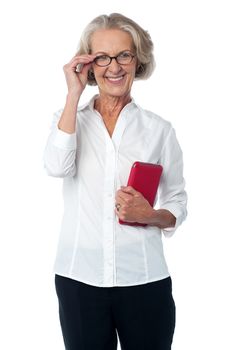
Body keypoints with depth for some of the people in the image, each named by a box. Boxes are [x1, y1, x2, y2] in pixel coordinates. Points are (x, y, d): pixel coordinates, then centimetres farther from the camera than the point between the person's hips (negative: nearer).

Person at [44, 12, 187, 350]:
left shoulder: (159, 129, 3)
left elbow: (178, 204, 8)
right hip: (79, 278, 1)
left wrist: (150, 215, -14)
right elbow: (57, 166, -16)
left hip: (144, 280, 0)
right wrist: (74, 93, -11)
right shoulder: (70, 118, 5)